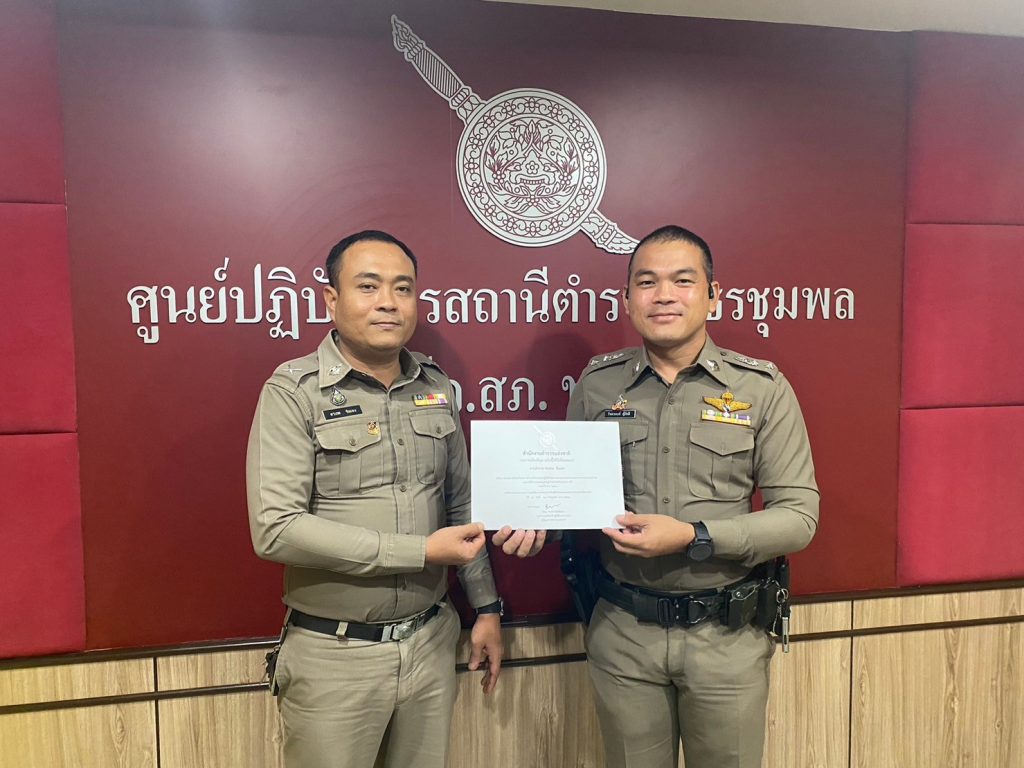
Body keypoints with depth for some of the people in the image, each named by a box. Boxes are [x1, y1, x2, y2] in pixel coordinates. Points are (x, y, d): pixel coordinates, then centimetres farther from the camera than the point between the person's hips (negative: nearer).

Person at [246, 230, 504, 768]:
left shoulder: (436, 388, 4)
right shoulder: (294, 391, -12)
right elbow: (275, 529, -21)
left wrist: (486, 606, 10)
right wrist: (421, 550, -20)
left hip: (432, 643, 5)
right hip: (334, 657, -4)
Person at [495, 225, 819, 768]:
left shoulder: (762, 388, -7)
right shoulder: (597, 384, -2)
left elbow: (798, 515, -9)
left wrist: (694, 536, -21)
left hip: (726, 636, -1)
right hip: (622, 632, 2)